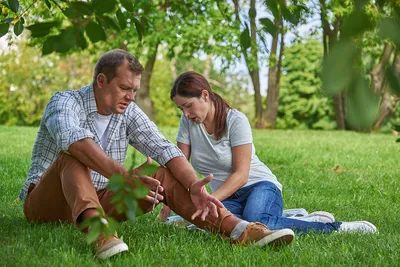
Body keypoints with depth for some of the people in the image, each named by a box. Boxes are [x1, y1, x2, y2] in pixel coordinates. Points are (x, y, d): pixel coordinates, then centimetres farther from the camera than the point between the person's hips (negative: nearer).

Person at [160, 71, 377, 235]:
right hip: (226, 197, 4)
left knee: (256, 223, -40)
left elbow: (241, 174, -17)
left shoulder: (236, 121, -13)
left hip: (259, 186, -4)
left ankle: (336, 228, -26)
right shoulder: (187, 122, 0)